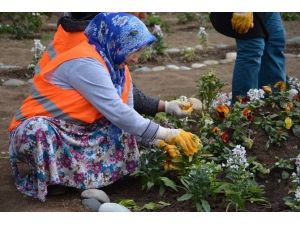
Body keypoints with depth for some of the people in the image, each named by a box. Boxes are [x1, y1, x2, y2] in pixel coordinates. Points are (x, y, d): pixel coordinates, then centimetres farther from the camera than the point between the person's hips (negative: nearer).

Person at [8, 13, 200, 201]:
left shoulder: (118, 67, 4)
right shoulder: (85, 63, -25)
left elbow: (126, 115, 2)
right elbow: (117, 113, -29)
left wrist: (160, 143, -12)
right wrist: (167, 134, -26)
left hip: (76, 133, 9)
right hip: (36, 130, -8)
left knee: (124, 133, -8)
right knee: (40, 132, -40)